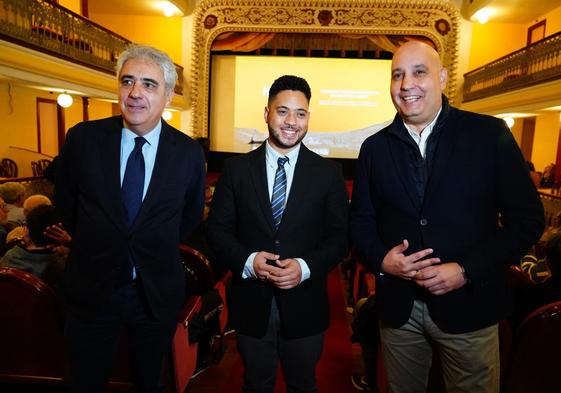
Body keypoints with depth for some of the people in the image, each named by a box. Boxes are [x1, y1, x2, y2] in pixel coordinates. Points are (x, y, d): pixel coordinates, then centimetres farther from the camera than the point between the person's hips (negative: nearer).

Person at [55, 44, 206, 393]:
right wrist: (95, 244, 10)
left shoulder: (189, 153, -10)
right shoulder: (82, 138, -9)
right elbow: (65, 204, 5)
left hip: (157, 294, 0)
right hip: (92, 289, 1)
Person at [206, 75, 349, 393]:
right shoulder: (237, 168, -2)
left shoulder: (328, 172, -3)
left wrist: (306, 267, -18)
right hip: (251, 303, 1)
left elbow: (341, 235, -3)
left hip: (305, 304, 0)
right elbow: (218, 229, -1)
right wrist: (248, 260, -18)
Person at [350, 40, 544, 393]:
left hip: (468, 304, -2)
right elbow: (361, 219, 6)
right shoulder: (375, 147, 2)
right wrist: (381, 259, -13)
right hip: (398, 307, 2)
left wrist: (467, 271, -15)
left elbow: (527, 218, -6)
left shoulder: (491, 135, -6)